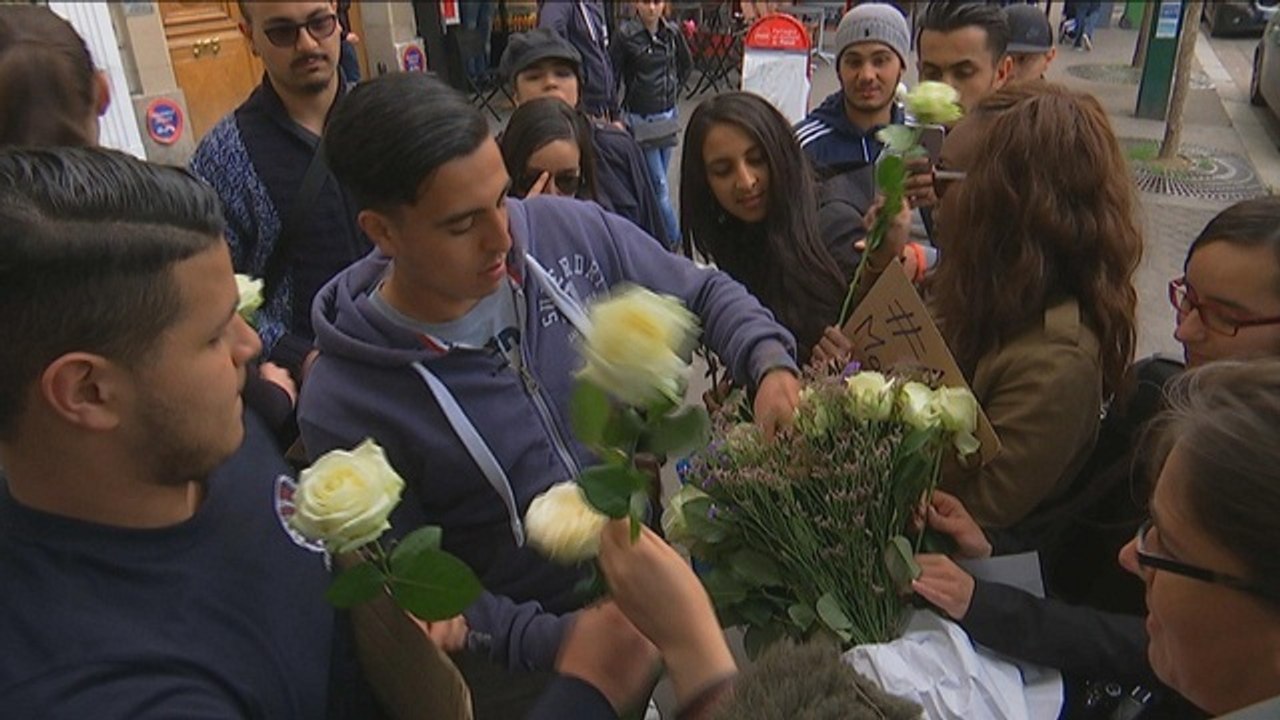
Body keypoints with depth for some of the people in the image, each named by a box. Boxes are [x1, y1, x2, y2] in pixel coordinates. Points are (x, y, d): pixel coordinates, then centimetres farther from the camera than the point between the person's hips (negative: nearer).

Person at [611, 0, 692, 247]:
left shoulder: (672, 32, 2)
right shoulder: (626, 36, -12)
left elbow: (686, 64, 20)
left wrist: (674, 90, 14)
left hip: (668, 116, 5)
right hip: (641, 119, -5)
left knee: (657, 180, 12)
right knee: (658, 184, -4)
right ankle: (674, 240, 3)